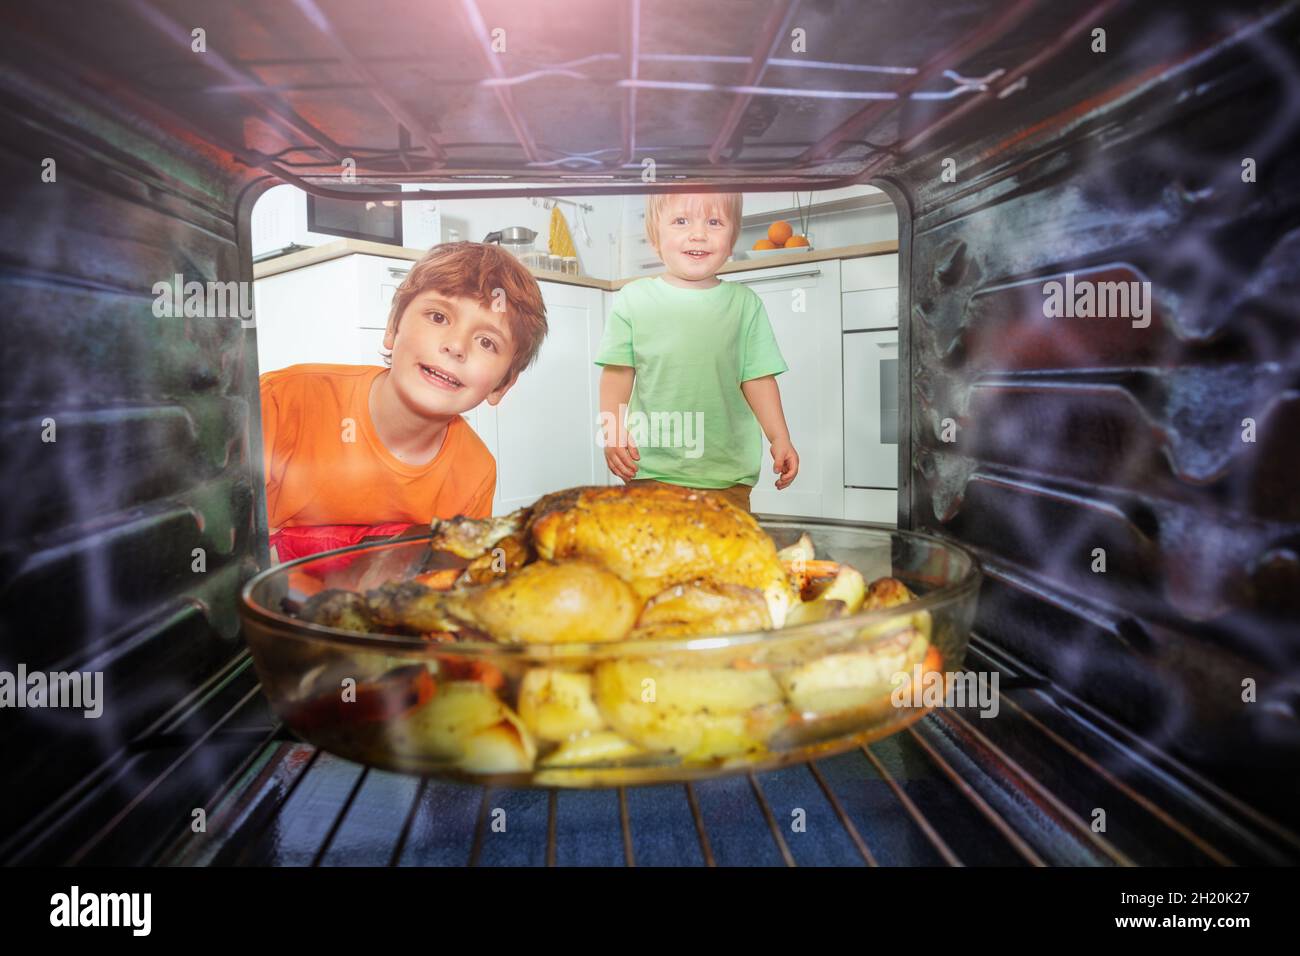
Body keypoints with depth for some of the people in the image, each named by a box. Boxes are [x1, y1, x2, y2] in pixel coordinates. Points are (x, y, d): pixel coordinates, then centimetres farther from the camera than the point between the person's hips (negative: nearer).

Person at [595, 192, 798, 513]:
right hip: (651, 468, -1)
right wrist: (613, 430, -8)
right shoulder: (633, 299, 1)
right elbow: (617, 373, 2)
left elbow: (758, 378, 6)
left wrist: (780, 438, 1)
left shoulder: (745, 303, 5)